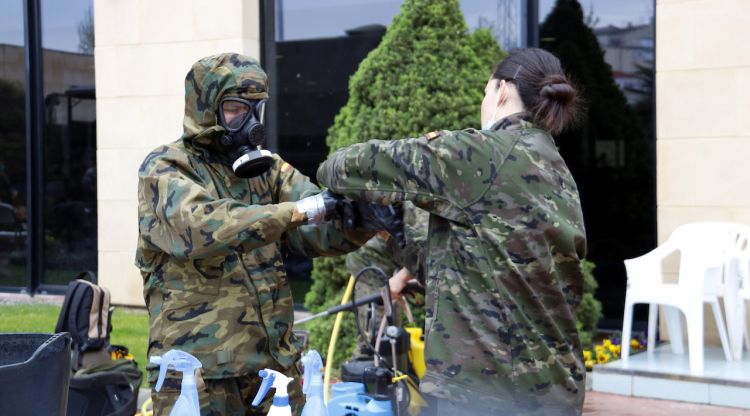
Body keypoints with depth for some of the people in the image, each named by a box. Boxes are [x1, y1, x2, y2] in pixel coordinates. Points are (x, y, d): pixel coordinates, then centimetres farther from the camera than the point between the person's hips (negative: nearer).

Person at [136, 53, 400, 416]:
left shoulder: (266, 168, 12)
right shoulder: (164, 169, -5)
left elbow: (320, 230, 0)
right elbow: (199, 226, -26)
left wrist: (359, 218, -23)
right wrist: (294, 211, -30)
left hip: (274, 361, 6)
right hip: (197, 368, -5)